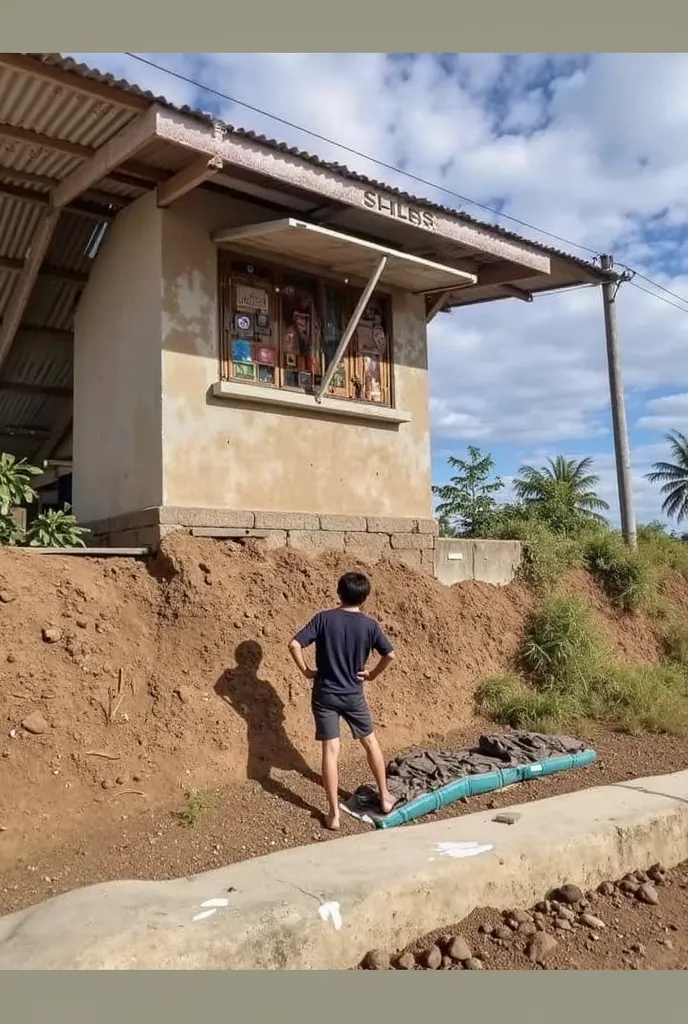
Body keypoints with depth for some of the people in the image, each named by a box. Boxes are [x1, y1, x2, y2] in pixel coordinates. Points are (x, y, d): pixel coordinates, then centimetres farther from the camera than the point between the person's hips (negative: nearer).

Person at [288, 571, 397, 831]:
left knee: (331, 750, 1)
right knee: (370, 742, 19)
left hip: (325, 695, -1)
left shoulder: (323, 618, -10)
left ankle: (334, 813, 3)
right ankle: (385, 797, 29)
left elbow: (294, 645, -16)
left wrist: (306, 671, -4)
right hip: (353, 695, 1)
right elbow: (390, 654, -5)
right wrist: (372, 674, 9)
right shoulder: (369, 624, -6)